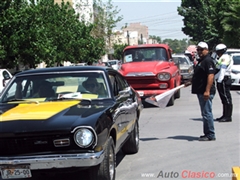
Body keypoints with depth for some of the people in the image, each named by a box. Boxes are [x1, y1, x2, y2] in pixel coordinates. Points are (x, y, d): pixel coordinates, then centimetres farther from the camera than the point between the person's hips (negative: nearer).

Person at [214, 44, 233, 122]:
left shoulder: (225, 58, -12)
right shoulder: (221, 58, 21)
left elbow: (223, 71, -20)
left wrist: (219, 80, -23)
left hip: (224, 80, -11)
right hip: (221, 81, 11)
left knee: (227, 99, -9)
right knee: (224, 99, 13)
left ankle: (228, 117, -9)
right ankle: (225, 116, 19)